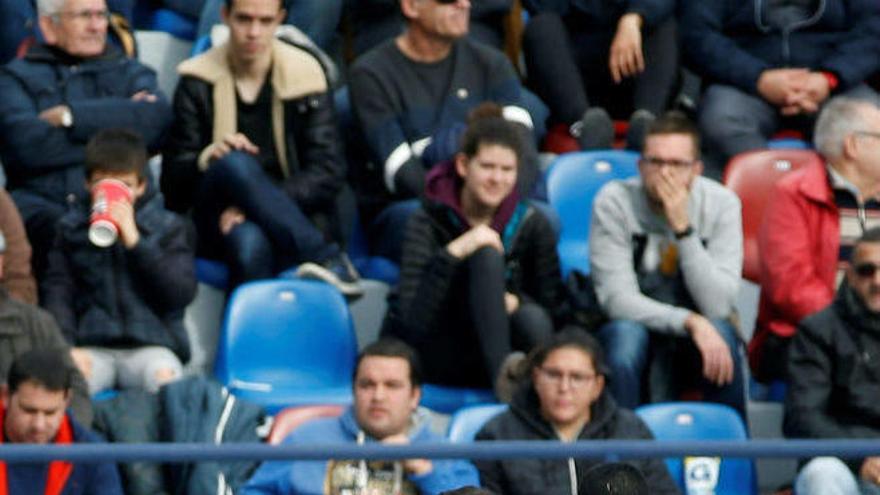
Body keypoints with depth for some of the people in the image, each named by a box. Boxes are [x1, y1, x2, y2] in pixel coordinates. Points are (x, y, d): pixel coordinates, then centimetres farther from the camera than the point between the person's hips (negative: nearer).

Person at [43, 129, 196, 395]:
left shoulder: (167, 226, 10)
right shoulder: (72, 227, 14)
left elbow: (182, 293, -2)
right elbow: (58, 292, 6)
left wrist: (134, 240, -9)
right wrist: (66, 347, -12)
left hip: (152, 345, 0)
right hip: (92, 347, 0)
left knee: (165, 376, -35)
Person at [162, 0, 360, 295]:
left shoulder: (304, 74, 5)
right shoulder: (198, 82, 6)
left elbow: (329, 172, -4)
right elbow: (173, 180, 2)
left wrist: (255, 204, -18)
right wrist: (208, 157, -23)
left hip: (287, 217, -1)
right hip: (217, 225, 1)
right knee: (235, 164, -34)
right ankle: (328, 260, -41)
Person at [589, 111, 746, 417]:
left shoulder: (721, 204, -10)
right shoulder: (614, 202, -13)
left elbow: (717, 305, -20)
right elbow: (616, 299, -19)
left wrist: (683, 228, -27)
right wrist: (689, 322, -32)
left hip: (698, 336, 1)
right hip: (634, 326, -1)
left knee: (721, 331, -31)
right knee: (625, 332, -34)